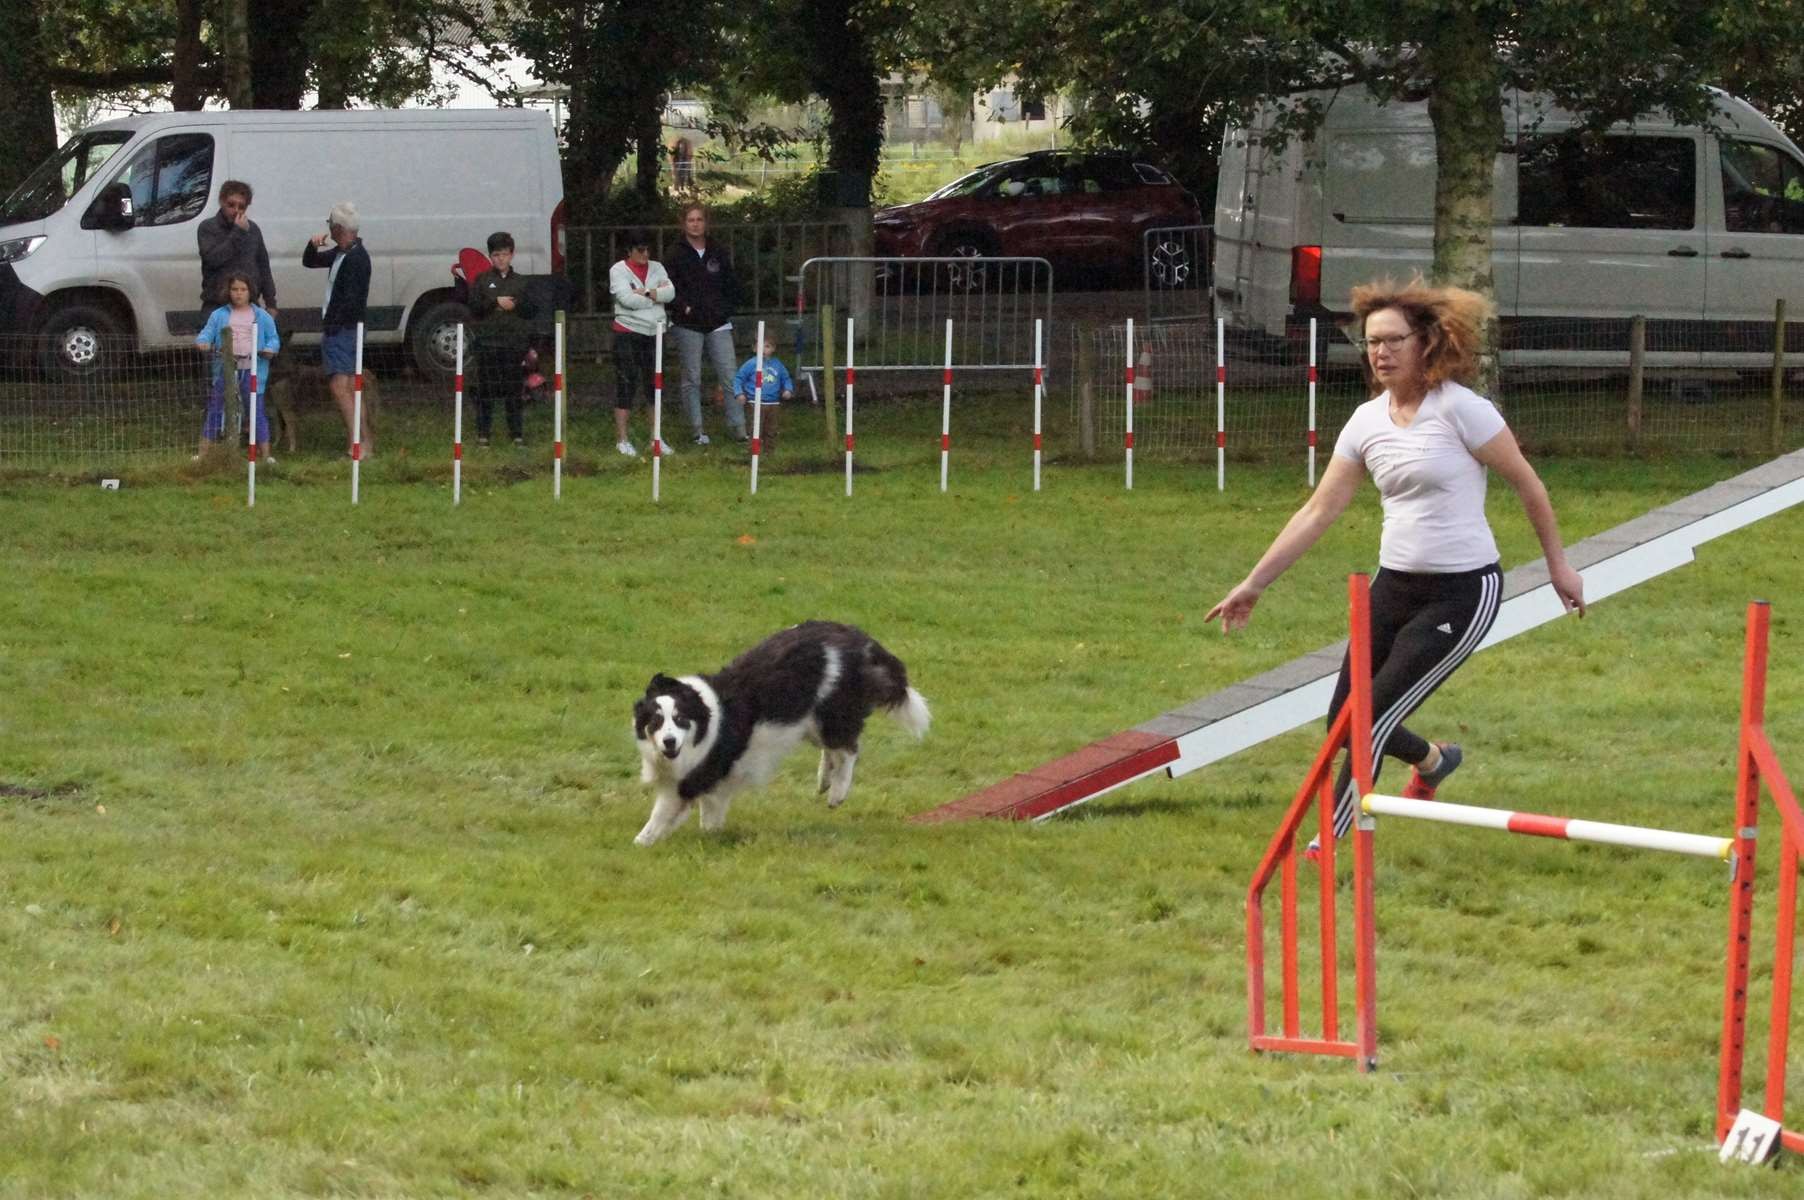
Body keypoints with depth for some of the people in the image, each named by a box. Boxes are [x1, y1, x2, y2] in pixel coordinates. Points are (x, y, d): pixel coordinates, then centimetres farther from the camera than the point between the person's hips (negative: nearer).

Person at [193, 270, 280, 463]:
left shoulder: (262, 316, 8)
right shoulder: (219, 315, 9)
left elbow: (273, 338, 8)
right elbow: (207, 332, 2)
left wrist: (270, 349, -13)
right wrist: (202, 342, -21)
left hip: (252, 370, -1)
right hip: (225, 370, 1)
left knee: (257, 410, 2)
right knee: (214, 410, 3)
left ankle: (265, 454, 8)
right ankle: (203, 453, 7)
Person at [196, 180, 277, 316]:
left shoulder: (252, 229, 12)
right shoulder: (207, 228, -1)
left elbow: (264, 268, 16)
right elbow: (213, 259, -17)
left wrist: (270, 302, 12)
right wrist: (238, 233, -16)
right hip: (217, 306, -4)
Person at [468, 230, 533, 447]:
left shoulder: (521, 282, 10)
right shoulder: (482, 281, 7)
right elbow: (474, 308, -1)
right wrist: (496, 302, -12)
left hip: (515, 344, 1)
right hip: (488, 343, -1)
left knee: (514, 389, 1)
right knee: (486, 389, 0)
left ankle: (517, 433, 8)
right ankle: (483, 433, 6)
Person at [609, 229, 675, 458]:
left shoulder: (656, 268, 12)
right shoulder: (619, 270, -3)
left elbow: (670, 293, -3)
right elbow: (626, 298, -17)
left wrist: (645, 293, -14)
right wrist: (657, 294, -6)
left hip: (654, 334, 5)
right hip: (628, 334, -5)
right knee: (626, 385, -4)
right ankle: (622, 440, 0)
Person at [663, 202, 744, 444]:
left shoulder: (719, 253, 9)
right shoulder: (676, 255, 0)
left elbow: (732, 285, 15)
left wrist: (726, 310, 3)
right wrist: (684, 307, -14)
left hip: (718, 324, 2)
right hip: (688, 325, -2)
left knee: (729, 375, -5)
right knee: (692, 379, 1)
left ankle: (737, 426, -1)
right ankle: (697, 430, 7)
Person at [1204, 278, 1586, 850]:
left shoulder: (1460, 409, -15)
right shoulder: (1367, 422, 3)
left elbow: (1525, 481, -5)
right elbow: (1317, 512, 7)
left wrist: (1558, 564, 1)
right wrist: (1253, 584, 5)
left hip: (1462, 593, -7)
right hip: (1395, 587, 7)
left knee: (1371, 720, -12)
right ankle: (1433, 760, 41)